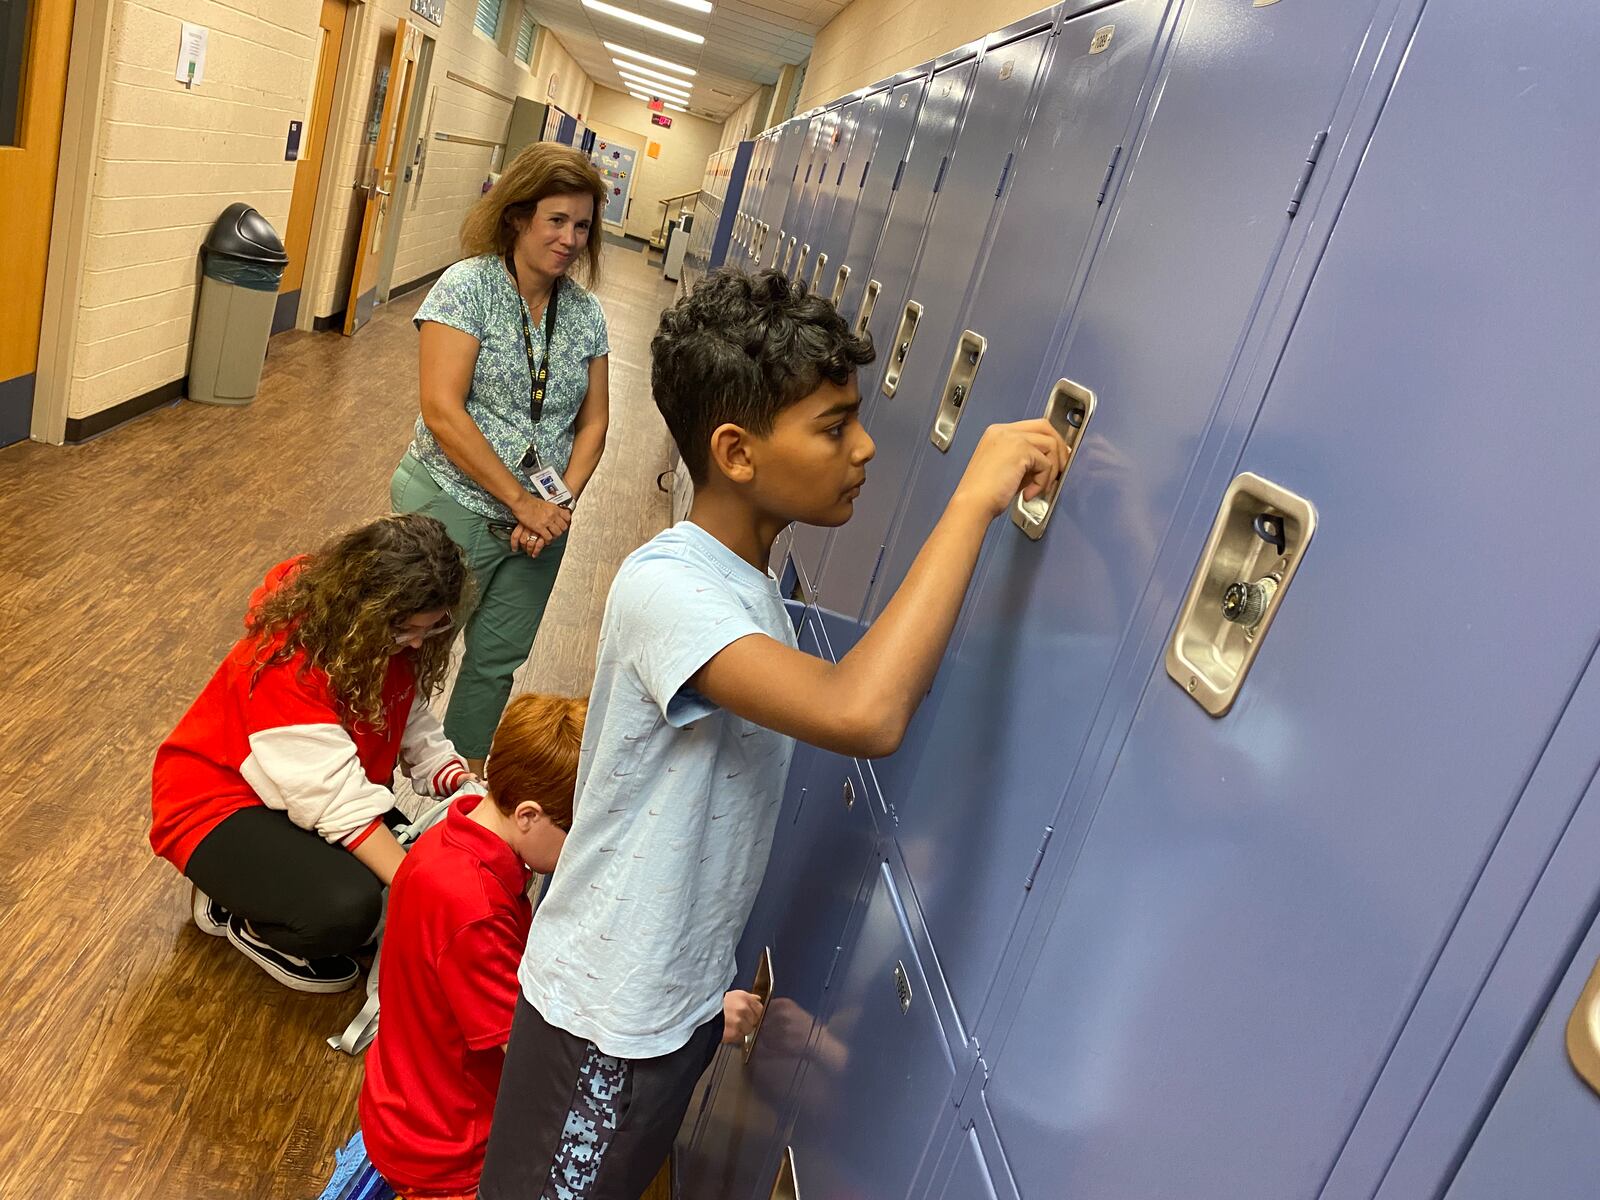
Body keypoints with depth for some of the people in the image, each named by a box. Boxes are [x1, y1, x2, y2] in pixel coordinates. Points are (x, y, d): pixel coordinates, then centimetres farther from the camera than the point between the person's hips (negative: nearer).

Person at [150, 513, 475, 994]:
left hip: (325, 790, 8)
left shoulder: (391, 642, -9)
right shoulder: (286, 661, -32)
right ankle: (245, 919, 3)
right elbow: (340, 803, -36)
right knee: (346, 909, -32)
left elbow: (421, 736, -7)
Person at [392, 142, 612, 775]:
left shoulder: (586, 311, 3)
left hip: (538, 523, 5)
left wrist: (562, 503, -10)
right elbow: (442, 412, -19)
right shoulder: (468, 286, -12)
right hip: (453, 507, -5)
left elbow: (593, 421, 6)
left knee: (497, 661, 16)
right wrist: (522, 500, -18)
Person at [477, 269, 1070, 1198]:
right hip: (606, 1020, -8)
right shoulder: (665, 587, -29)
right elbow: (860, 714, -46)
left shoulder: (751, 581, 0)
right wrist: (974, 499, -38)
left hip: (687, 996, 8)